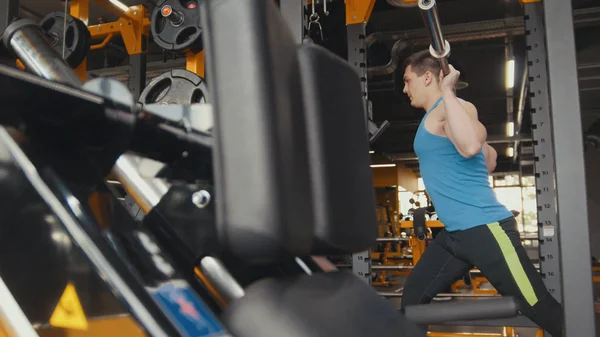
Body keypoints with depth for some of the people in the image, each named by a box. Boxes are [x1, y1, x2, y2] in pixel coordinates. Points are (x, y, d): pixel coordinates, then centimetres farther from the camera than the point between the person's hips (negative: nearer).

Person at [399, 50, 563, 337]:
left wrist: (447, 92, -28)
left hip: (485, 228, -10)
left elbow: (470, 146, -36)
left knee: (543, 310, -3)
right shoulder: (433, 116, 16)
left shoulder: (453, 108, -11)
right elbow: (489, 157, 26)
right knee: (414, 296, 13)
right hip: (455, 232, 10)